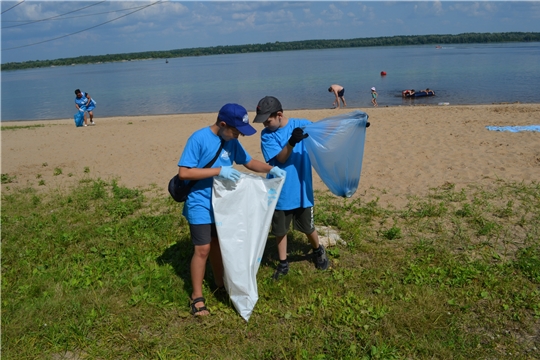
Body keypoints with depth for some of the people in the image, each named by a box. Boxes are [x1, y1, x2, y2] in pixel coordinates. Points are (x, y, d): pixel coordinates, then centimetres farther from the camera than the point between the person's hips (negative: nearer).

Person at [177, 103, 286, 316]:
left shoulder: (231, 141, 1)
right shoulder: (199, 139, -20)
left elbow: (249, 162, 12)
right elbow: (183, 172, -24)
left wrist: (270, 169, -6)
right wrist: (219, 171, -29)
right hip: (200, 205, -7)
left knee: (219, 244, 19)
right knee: (203, 249, -2)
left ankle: (220, 283, 37)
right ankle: (197, 296, 13)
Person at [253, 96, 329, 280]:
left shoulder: (303, 125, -7)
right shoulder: (267, 135, -7)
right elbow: (280, 158, -17)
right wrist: (292, 142, -35)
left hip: (301, 190, -1)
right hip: (279, 192, 1)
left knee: (307, 228, 14)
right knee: (280, 230, 13)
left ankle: (318, 251, 43)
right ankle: (283, 264, 31)